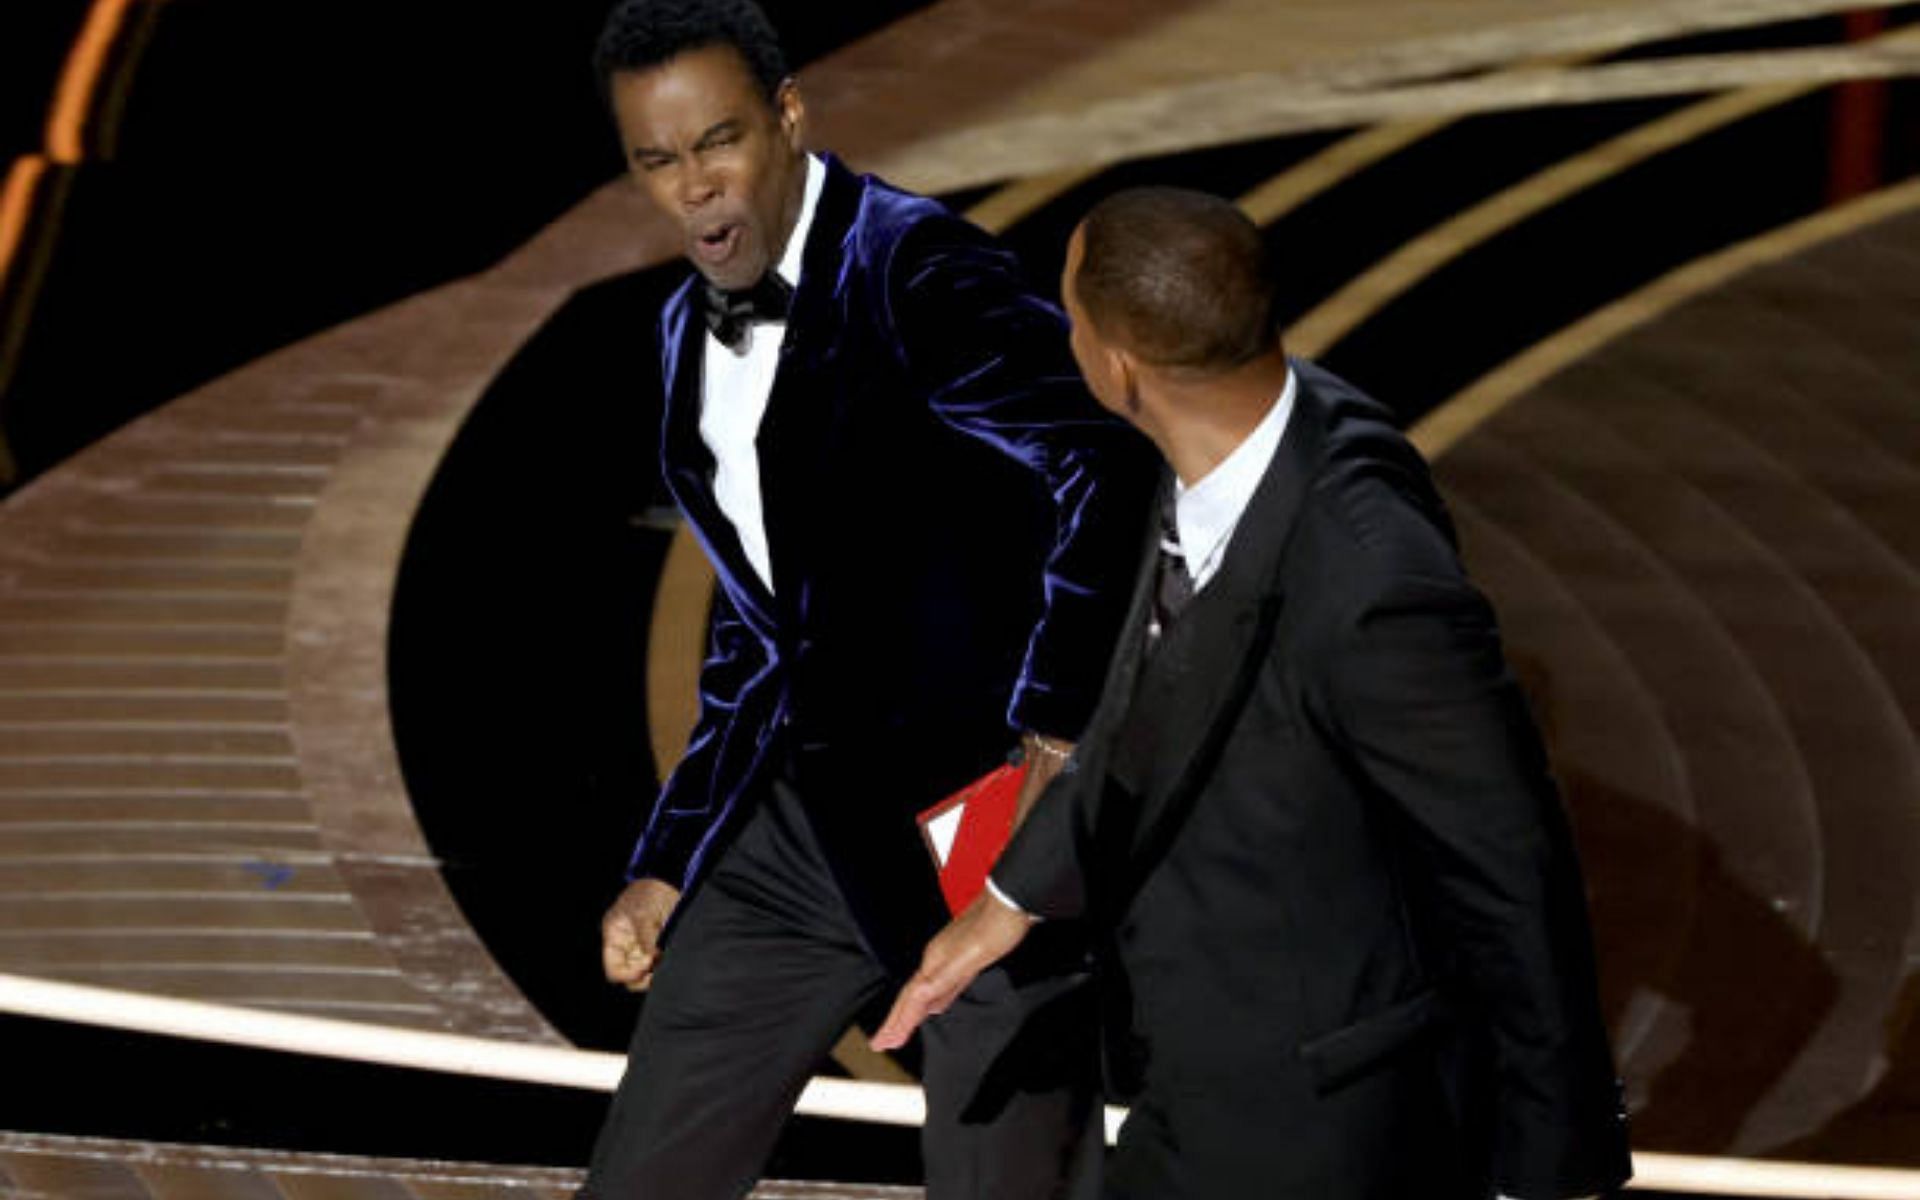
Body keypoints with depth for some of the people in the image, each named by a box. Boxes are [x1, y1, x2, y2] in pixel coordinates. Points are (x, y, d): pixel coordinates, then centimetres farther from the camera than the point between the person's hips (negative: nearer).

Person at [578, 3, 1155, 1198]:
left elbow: (1108, 471, -29)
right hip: (807, 819, 8)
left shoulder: (917, 270, -15)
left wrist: (1053, 737, -33)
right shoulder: (694, 331, 11)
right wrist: (670, 862, 18)